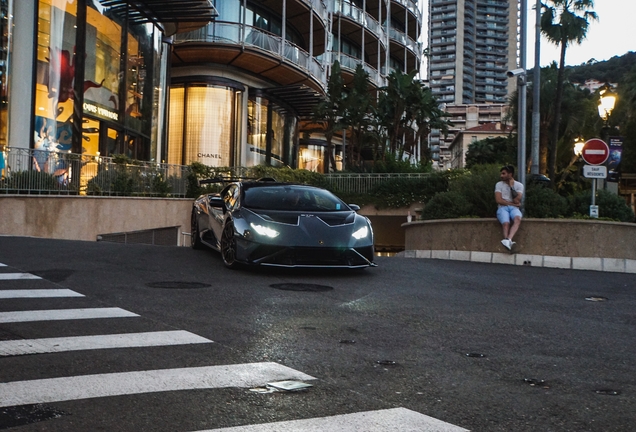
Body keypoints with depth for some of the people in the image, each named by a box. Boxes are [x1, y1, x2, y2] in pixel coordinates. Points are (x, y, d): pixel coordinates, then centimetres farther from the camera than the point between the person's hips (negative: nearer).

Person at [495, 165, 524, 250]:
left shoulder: (519, 185, 11)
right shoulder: (499, 184, 11)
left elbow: (517, 201, -5)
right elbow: (498, 200, -1)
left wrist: (511, 186, -2)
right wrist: (513, 203, -4)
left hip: (514, 208, 0)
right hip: (502, 208, 0)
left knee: (518, 219, -37)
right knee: (506, 223, -34)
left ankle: (508, 240, -54)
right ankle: (508, 242, -41)